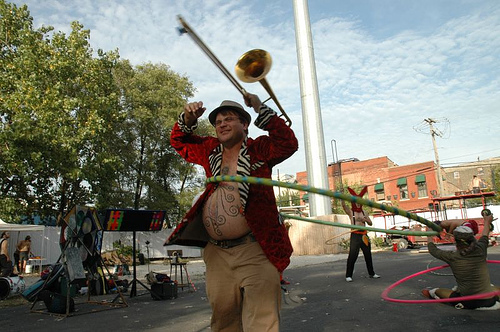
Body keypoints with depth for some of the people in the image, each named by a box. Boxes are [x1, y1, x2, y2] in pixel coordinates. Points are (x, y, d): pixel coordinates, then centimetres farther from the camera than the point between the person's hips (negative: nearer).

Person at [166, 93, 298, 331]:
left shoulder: (259, 150, 0)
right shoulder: (210, 151, 14)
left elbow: (288, 144, -17)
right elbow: (179, 141, 26)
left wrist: (261, 110, -17)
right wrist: (188, 119, 6)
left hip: (255, 250, -5)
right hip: (216, 251, 6)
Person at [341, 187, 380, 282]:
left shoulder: (363, 212, 13)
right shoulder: (350, 212, 0)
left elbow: (370, 223, 14)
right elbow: (343, 204, -17)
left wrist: (364, 219, -6)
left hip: (364, 235, 5)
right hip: (355, 235, -5)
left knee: (368, 255, 12)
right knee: (352, 255, -9)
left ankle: (371, 273, 27)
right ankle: (348, 275, -2)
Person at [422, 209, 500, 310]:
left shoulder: (452, 257, -15)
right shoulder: (480, 250, -10)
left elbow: (433, 250, 4)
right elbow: (484, 236, 13)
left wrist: (429, 234, 24)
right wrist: (487, 222, 33)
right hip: (489, 301, 2)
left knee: (437, 291, 19)